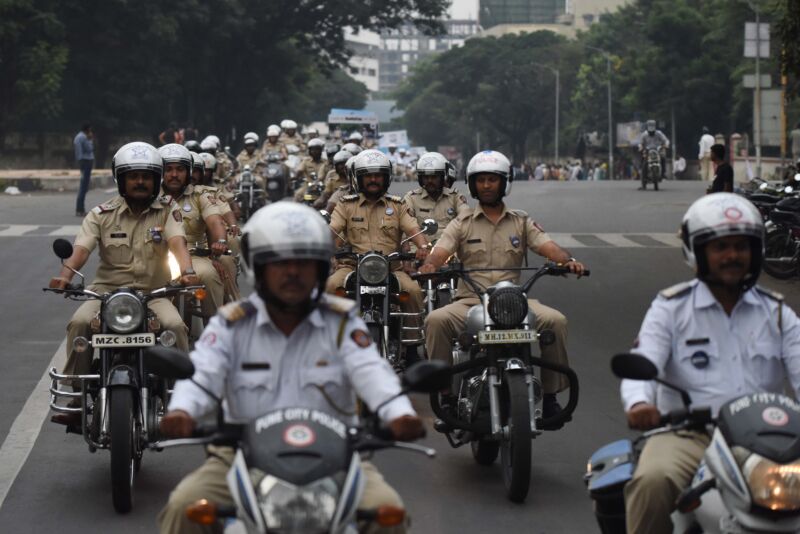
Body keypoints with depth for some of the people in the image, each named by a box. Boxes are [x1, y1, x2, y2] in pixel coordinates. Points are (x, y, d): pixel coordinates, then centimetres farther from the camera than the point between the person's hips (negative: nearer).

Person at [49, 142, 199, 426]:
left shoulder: (168, 211, 5)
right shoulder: (102, 214, 5)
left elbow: (177, 241, -13)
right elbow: (82, 247, -9)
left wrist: (187, 271, -35)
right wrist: (65, 275, -31)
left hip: (153, 291, -1)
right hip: (107, 289, 1)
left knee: (175, 325, -29)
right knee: (79, 323, -27)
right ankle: (77, 397, -20)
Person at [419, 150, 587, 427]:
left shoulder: (522, 222, 16)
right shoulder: (462, 224, 13)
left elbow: (548, 246, 1)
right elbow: (440, 252, -2)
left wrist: (568, 260, -22)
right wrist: (429, 266, -27)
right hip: (470, 301, -1)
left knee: (555, 320, -26)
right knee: (436, 320, -30)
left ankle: (550, 395, -13)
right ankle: (445, 393, -19)